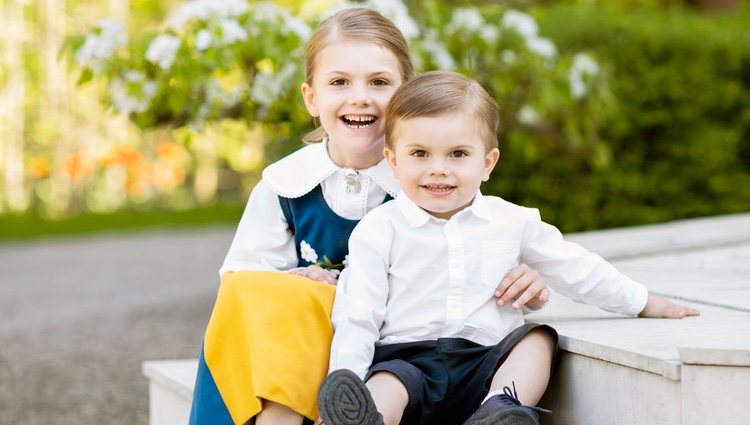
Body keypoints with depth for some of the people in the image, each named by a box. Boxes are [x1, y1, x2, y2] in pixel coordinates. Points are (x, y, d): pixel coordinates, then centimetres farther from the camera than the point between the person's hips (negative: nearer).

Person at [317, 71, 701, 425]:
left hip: (484, 368, 4)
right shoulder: (379, 230, 3)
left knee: (539, 337, -17)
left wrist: (643, 302, 27)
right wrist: (342, 391, -11)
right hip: (406, 360, -3)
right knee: (386, 386, -32)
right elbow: (356, 317, 0)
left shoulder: (511, 222, 11)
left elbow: (574, 269, 23)